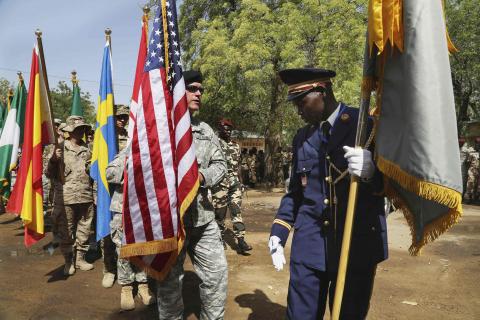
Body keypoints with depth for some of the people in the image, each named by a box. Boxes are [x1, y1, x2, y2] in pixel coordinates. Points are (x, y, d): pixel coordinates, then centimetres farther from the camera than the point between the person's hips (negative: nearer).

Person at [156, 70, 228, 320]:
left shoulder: (206, 129, 14)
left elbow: (220, 164, 13)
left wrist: (203, 176, -7)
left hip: (204, 215, 6)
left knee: (217, 272, 12)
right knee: (170, 280, 10)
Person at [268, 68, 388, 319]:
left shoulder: (369, 125, -4)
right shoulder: (301, 137, 10)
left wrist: (372, 173, -28)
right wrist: (278, 232, 8)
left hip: (357, 245, -3)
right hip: (309, 246, 3)